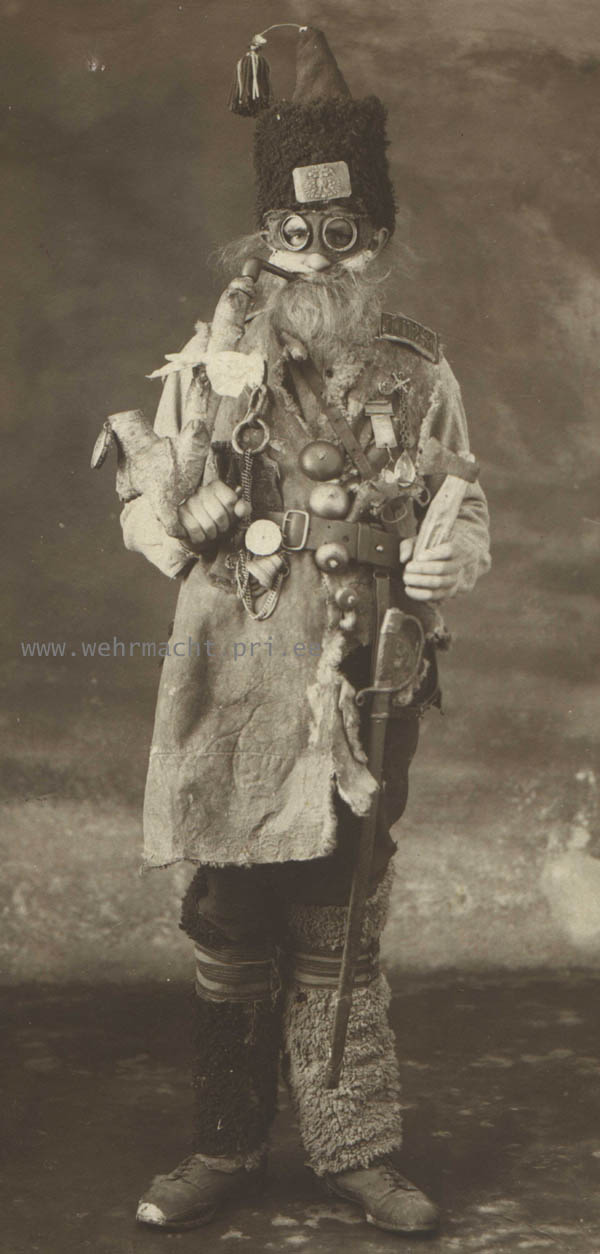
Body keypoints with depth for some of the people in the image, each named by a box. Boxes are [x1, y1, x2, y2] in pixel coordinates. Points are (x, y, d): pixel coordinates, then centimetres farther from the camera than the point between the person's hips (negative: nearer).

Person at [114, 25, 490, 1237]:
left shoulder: (418, 378, 7)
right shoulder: (209, 366, 5)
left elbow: (466, 511, 11)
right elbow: (147, 502, 11)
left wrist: (453, 558, -12)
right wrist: (164, 525, -12)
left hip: (360, 691, 0)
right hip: (231, 684, 0)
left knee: (343, 928, 6)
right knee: (229, 922, 7)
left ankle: (355, 1147, 22)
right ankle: (226, 1148, 23)